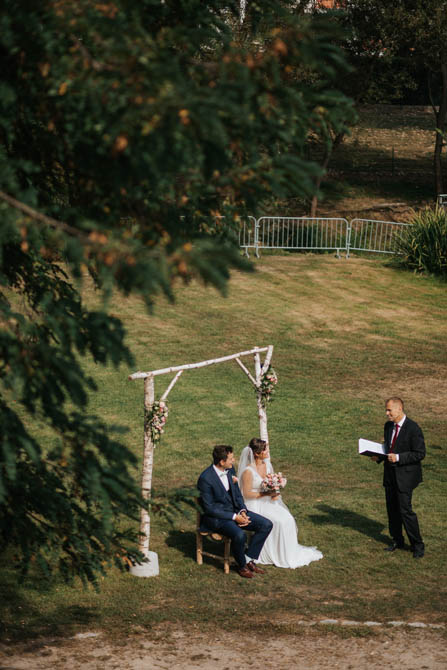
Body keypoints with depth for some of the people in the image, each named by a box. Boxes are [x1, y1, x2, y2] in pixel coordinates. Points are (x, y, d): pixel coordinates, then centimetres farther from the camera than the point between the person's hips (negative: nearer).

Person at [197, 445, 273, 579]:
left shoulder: (230, 469, 1)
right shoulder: (205, 479, -22)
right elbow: (209, 509, -19)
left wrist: (242, 511, -7)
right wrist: (234, 517, -22)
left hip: (234, 510, 8)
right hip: (216, 516, -8)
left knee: (266, 525, -6)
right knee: (239, 535, -34)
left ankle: (249, 560, 3)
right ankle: (242, 565, -7)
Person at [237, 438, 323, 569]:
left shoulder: (267, 465, 5)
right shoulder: (248, 471, -18)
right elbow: (246, 494, -16)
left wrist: (275, 493, -5)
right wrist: (266, 494, -21)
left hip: (268, 501, 7)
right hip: (255, 505, -7)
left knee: (288, 519, -15)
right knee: (279, 522, -24)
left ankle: (289, 552, -5)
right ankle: (279, 556, -12)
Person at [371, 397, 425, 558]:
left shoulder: (413, 428, -16)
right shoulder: (388, 426, 8)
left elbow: (420, 453, -15)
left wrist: (398, 457, -23)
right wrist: (380, 457, 0)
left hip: (405, 475, -7)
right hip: (390, 474, 7)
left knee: (405, 510, -9)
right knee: (392, 509, 12)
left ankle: (417, 545, 3)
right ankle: (397, 541, 26)